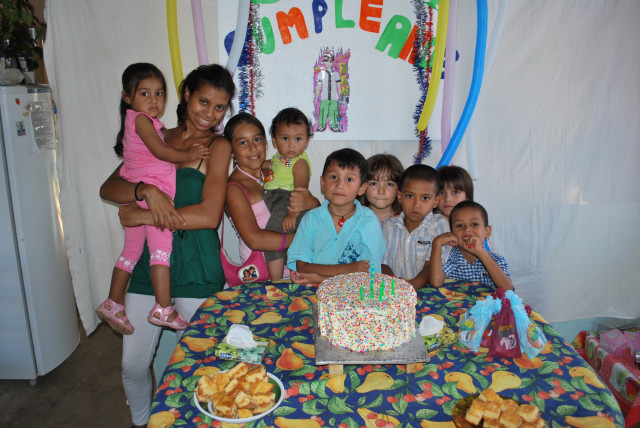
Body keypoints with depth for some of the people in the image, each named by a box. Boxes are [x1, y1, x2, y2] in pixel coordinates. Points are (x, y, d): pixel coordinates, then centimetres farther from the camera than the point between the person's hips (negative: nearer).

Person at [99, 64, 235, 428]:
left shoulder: (218, 146, -6)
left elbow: (209, 215, -18)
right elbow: (108, 188, 2)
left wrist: (140, 216, -15)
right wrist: (146, 191, -19)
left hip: (196, 270, -4)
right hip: (148, 265, 4)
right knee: (133, 365, 13)